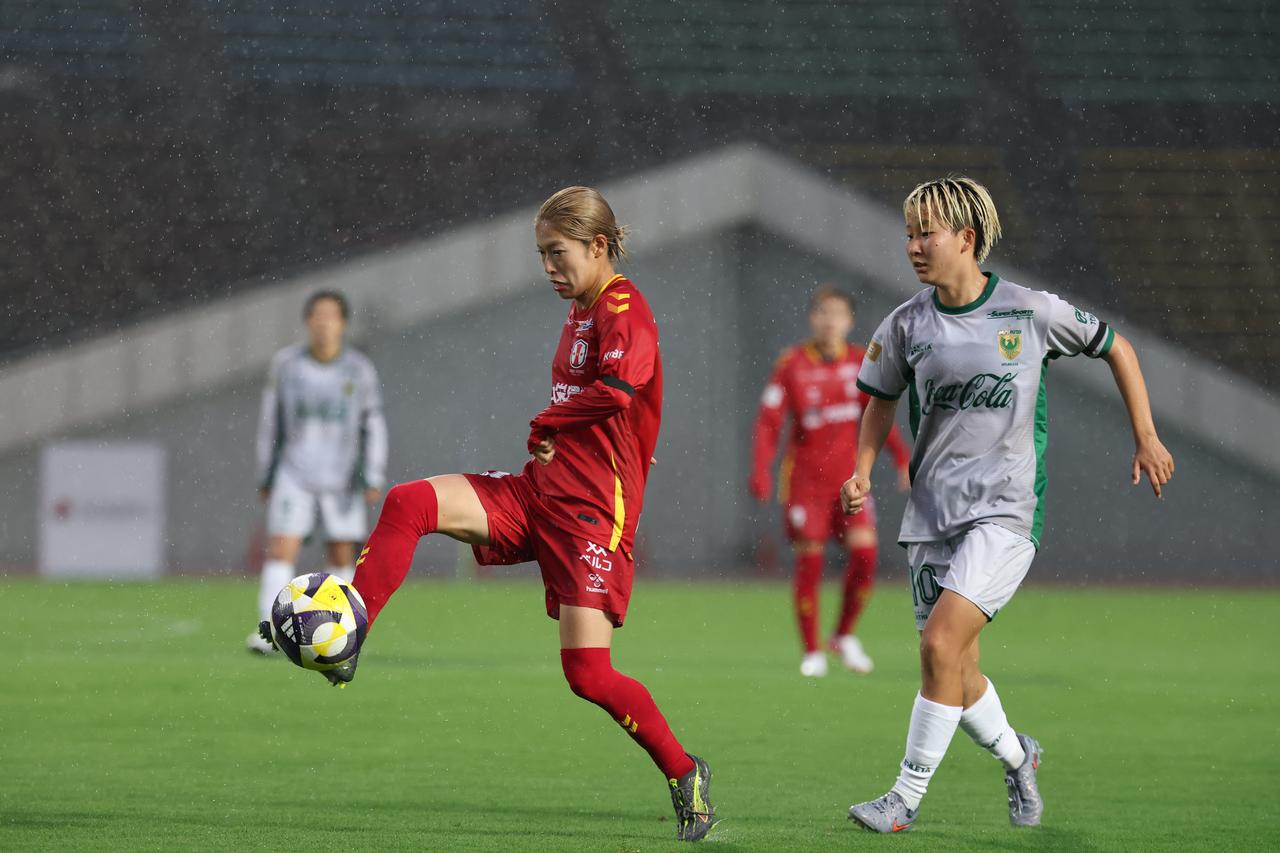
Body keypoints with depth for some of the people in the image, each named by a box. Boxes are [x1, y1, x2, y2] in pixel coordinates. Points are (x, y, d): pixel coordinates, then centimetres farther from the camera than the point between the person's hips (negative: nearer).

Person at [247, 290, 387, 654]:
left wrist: (373, 480, -7)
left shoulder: (360, 370, -4)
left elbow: (373, 427, 2)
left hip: (341, 481, 1)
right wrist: (264, 477, 9)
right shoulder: (285, 364, -3)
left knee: (342, 556, 5)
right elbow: (270, 422, 7)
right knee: (280, 550, -13)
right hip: (294, 474, 0)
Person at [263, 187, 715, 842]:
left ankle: (683, 774, 8)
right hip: (536, 493, 9)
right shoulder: (579, 314, 18)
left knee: (587, 672, -12)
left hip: (592, 511, -9)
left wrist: (545, 424, -14)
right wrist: (550, 436, 14)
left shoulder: (623, 308, -10)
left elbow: (617, 388, -29)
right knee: (408, 505, -13)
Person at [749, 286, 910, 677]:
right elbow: (768, 421, -5)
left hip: (847, 475, 3)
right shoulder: (792, 364, -5)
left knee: (865, 549, -11)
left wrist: (902, 458, 8)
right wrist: (760, 471, -14)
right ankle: (812, 652, 9)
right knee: (809, 559, -3)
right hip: (805, 476, -3)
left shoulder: (860, 362, 4)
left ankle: (845, 636, 9)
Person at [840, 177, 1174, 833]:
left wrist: (1146, 438, 7)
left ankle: (906, 799, -12)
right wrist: (863, 471, 6)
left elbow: (1115, 348, 8)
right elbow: (882, 397, 21)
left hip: (1005, 508, -4)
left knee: (942, 642, -20)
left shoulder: (1030, 311, -6)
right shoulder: (907, 325, 2)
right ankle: (1015, 757, 37)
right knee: (955, 675, 7)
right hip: (931, 512, 4)